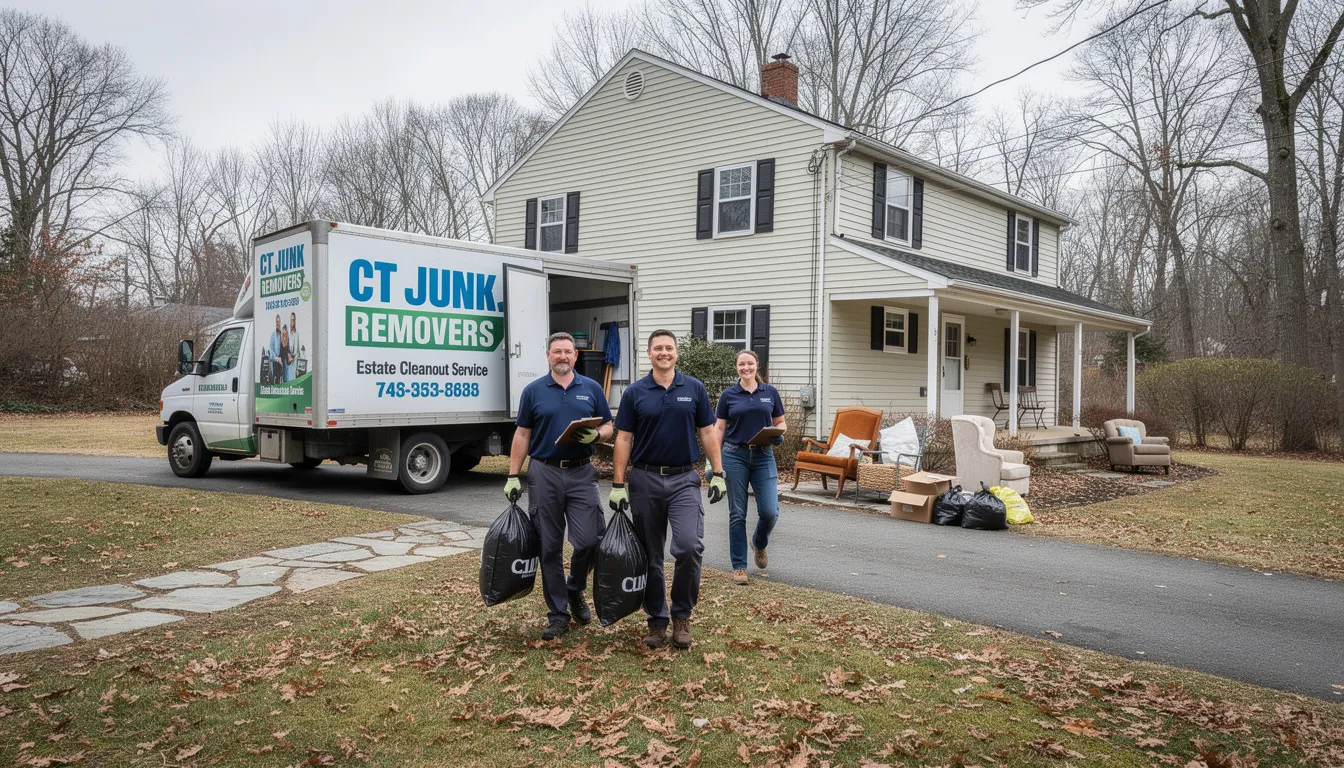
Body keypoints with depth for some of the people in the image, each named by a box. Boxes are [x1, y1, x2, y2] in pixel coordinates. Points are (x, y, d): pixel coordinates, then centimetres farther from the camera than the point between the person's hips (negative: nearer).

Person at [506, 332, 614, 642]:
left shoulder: (592, 388, 6)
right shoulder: (533, 391, 5)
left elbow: (608, 426, 9)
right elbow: (522, 435, 6)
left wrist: (596, 434, -14)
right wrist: (513, 476, 0)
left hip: (582, 473, 0)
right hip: (544, 474, 0)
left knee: (589, 539, -8)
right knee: (549, 547, 5)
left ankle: (575, 591, 22)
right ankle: (558, 614, 17)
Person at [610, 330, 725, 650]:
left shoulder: (694, 388, 3)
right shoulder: (635, 393, 1)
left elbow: (708, 432, 6)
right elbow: (623, 439, 1)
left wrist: (717, 473, 0)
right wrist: (618, 484, -4)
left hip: (683, 479, 0)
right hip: (645, 480, 1)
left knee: (689, 546, -15)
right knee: (650, 555, 8)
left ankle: (682, 614, 5)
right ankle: (657, 619, 22)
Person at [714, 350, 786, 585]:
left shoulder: (770, 392, 6)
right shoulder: (728, 395, 3)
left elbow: (780, 423, 13)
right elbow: (719, 428, 4)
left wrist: (778, 435, -10)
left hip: (763, 456, 1)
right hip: (735, 456, -1)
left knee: (769, 511, -6)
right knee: (737, 514, 2)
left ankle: (759, 544, 27)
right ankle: (739, 566, 12)